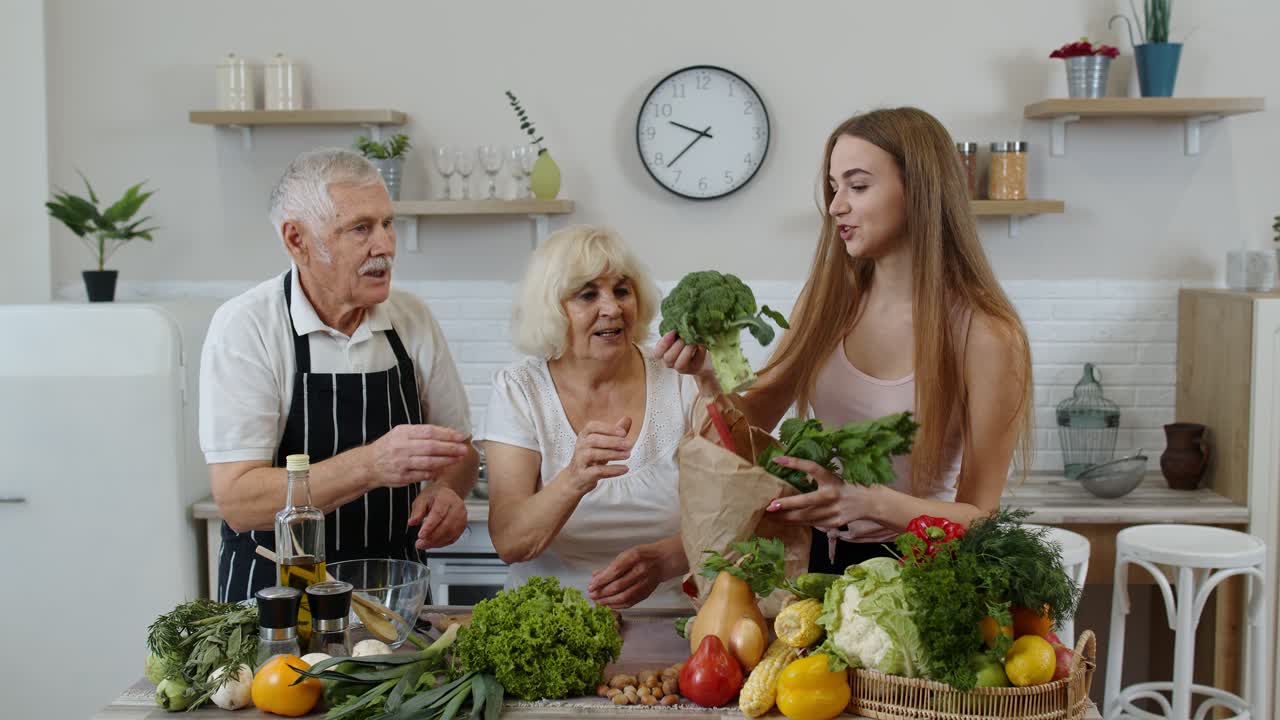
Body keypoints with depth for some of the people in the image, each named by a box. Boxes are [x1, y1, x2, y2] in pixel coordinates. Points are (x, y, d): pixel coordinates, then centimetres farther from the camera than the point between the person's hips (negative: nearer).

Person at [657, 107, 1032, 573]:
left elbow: (979, 514, -7)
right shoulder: (828, 297, 3)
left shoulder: (985, 335, -12)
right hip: (822, 555, 4)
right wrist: (709, 373, -8)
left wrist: (872, 502, -24)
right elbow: (755, 420, 12)